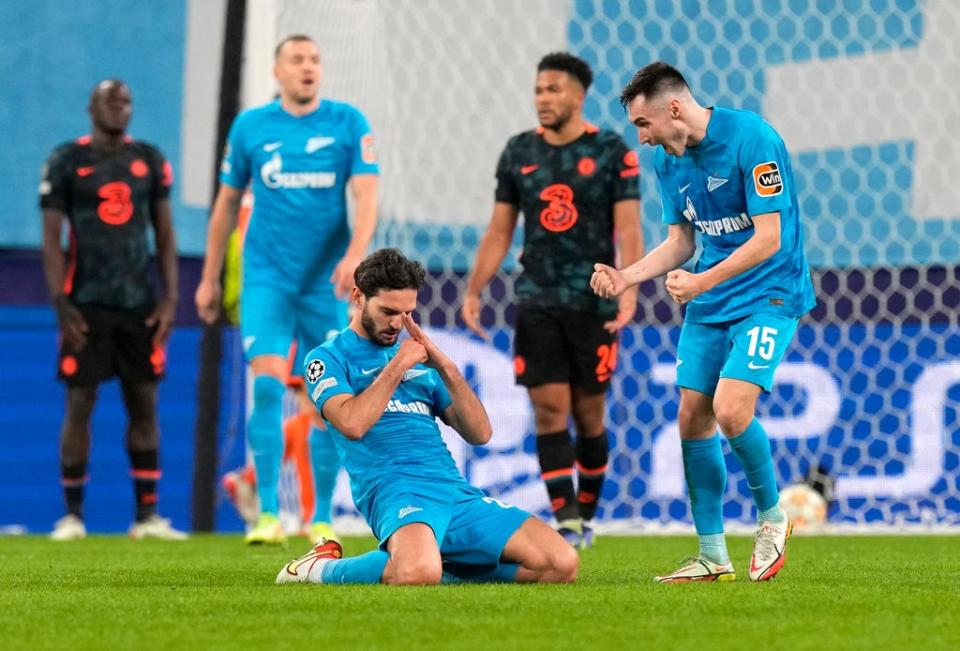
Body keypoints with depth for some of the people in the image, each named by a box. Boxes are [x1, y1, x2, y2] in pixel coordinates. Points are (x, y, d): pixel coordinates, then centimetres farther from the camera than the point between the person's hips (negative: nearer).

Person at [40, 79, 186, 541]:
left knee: (144, 405, 2)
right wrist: (61, 304, -10)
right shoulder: (66, 162, 0)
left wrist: (169, 299, 2)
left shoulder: (150, 161, 9)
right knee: (79, 405, -2)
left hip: (141, 303, 3)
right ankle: (72, 516, 3)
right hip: (87, 305, -3)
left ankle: (148, 515, 6)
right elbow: (51, 239, -2)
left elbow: (165, 235, 11)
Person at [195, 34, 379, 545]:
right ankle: (268, 514, -13)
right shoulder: (250, 126, 4)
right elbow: (227, 201, 13)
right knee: (267, 384, -15)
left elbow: (366, 194, -9)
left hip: (327, 280, 0)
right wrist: (210, 278, 15)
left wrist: (355, 253, -26)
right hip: (267, 275, 0)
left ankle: (322, 519, 11)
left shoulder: (348, 123, 0)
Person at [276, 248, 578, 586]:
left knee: (562, 563, -11)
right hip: (394, 485, -6)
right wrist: (396, 367, -5)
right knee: (418, 573, -41)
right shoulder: (327, 358, 8)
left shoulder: (421, 360, 25)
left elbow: (479, 433, 16)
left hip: (457, 490, 6)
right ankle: (320, 567, -11)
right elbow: (352, 424, -14)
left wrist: (446, 367, 4)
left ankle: (443, 569, 1)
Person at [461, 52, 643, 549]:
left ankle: (586, 515, 21)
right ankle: (566, 521, -10)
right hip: (536, 300, 2)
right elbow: (499, 232, 12)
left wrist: (628, 290, -19)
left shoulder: (612, 152, -2)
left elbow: (629, 230, -6)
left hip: (593, 302, -2)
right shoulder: (518, 153, 8)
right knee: (549, 410, -8)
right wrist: (473, 292, 4)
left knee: (588, 414, 5)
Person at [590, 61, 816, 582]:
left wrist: (702, 282, -24)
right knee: (692, 417, 1)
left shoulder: (751, 140, -19)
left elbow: (768, 238, -20)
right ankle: (713, 556, 10)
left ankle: (773, 518, 4)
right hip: (709, 305, 8)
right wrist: (625, 278, 0)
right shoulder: (669, 161, 5)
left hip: (769, 294, -8)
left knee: (730, 409, -21)